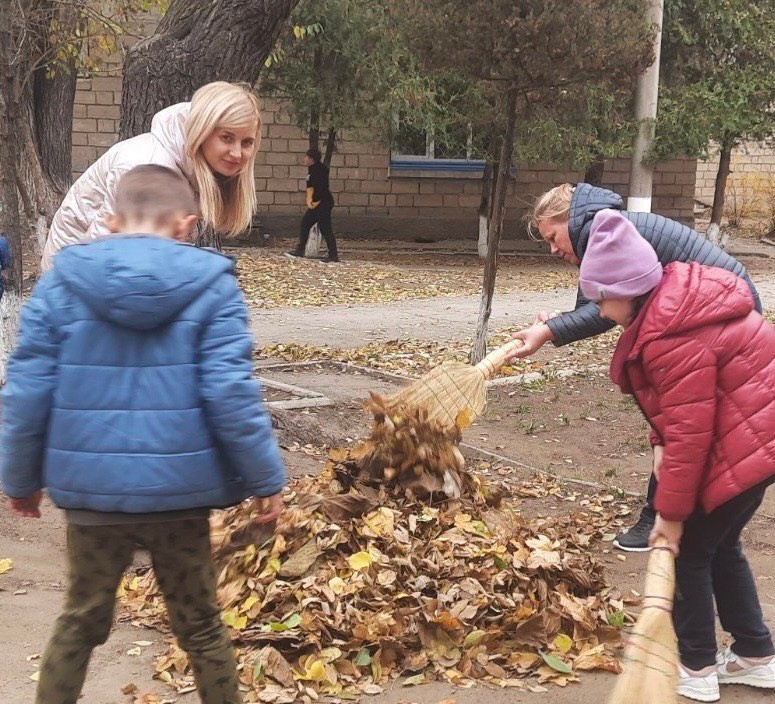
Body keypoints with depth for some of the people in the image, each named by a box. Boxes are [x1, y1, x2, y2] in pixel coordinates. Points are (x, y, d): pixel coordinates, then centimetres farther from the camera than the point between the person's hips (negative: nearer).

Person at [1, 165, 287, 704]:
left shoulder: (62, 283, -1)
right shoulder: (211, 285, -6)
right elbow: (231, 395, -11)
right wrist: (266, 479, -2)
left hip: (90, 491, 2)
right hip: (180, 494, -1)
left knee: (80, 625, 18)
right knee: (201, 628, 15)